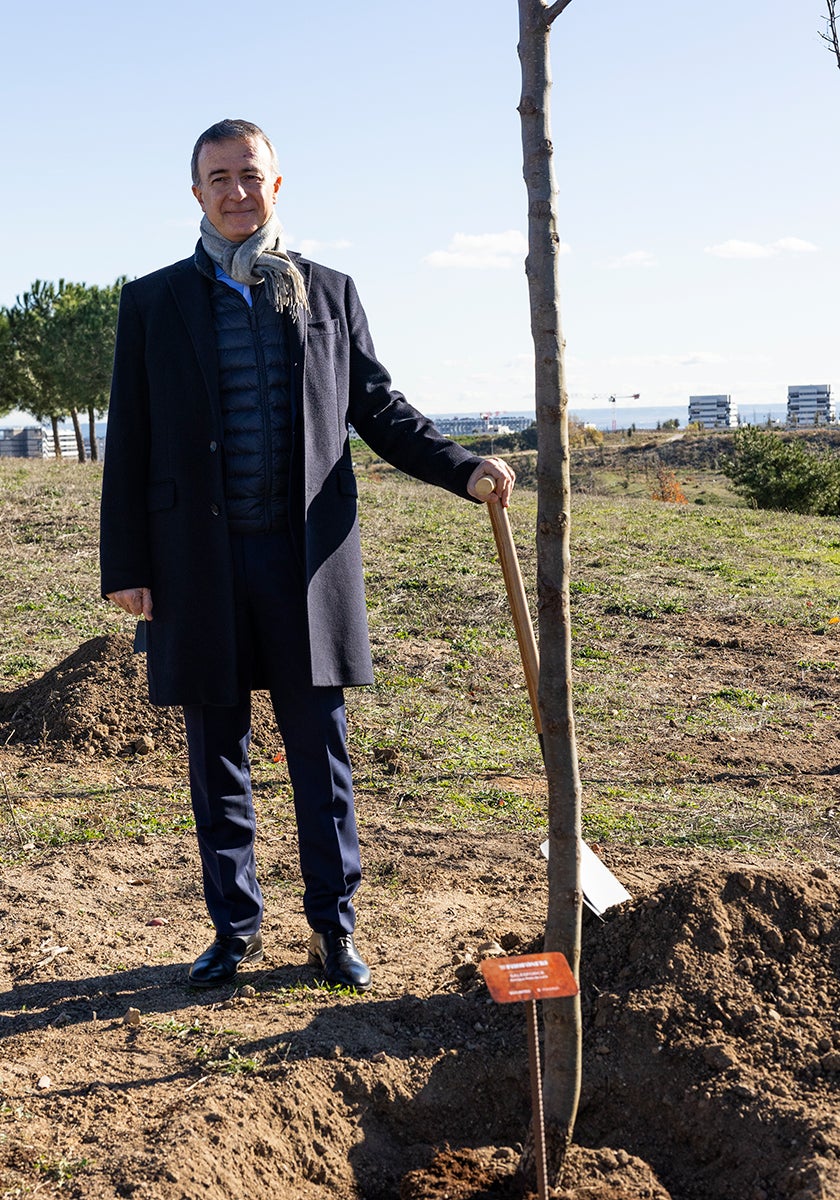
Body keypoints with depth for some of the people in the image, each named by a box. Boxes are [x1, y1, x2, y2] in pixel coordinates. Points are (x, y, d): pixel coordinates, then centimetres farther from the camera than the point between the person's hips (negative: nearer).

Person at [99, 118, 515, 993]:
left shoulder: (329, 293, 10)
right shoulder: (153, 301, 8)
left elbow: (380, 411, 12)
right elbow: (130, 444, 5)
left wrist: (466, 469, -3)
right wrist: (125, 567, -1)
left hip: (305, 559, 0)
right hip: (198, 562, 0)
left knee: (320, 751, 4)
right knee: (217, 755, 9)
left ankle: (333, 925, 18)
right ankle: (235, 928, 23)